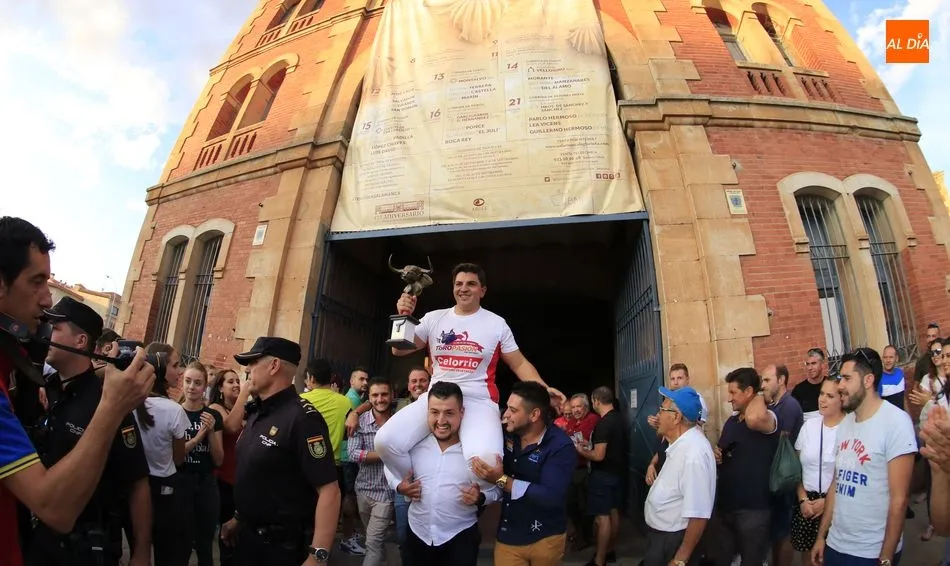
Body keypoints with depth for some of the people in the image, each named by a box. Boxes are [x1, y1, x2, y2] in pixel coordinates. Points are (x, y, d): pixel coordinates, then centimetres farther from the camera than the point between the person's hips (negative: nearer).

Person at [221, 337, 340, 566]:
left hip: (284, 544, -8)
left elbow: (329, 490, -27)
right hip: (248, 535, 8)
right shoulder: (256, 413, 4)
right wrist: (238, 518, 19)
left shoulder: (302, 418, -24)